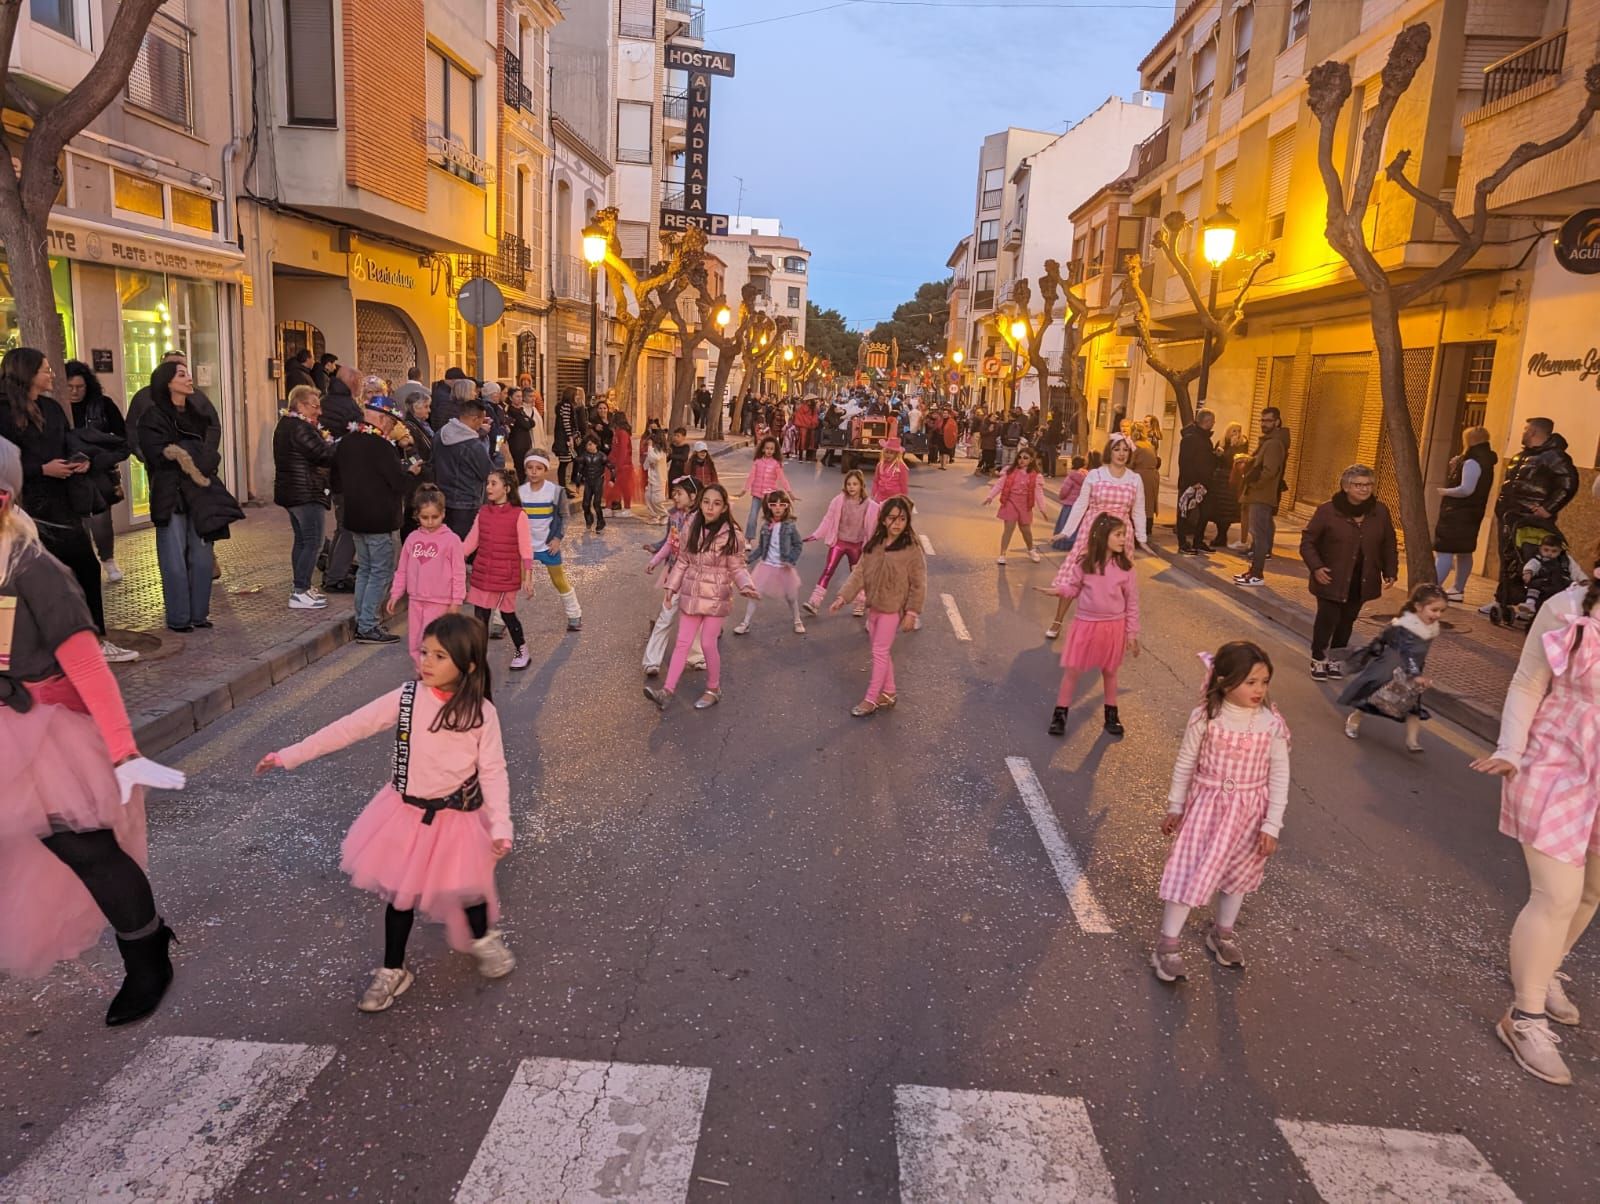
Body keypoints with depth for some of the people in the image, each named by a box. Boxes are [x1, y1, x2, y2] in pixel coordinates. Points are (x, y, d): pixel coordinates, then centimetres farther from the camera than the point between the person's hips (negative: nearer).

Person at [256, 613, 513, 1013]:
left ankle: (484, 939, 43)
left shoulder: (481, 712, -17)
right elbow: (351, 726, -10)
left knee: (467, 886, 10)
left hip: (458, 816, -2)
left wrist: (500, 825, -18)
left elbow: (493, 771, -12)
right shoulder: (406, 698, -12)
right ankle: (392, 972, 32)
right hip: (407, 812, 2)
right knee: (400, 892, 11)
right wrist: (291, 755, -12)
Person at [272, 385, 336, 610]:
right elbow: (324, 456, -21)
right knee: (313, 542, -7)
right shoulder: (301, 427, -18)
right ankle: (300, 593, -7)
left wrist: (323, 440, 2)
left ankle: (301, 588, 22)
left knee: (301, 540, 16)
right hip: (307, 493, -11)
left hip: (290, 491, 11)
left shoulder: (284, 425, 15)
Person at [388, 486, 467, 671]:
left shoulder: (451, 539, -7)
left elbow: (459, 573, -6)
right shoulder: (412, 538, 6)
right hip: (415, 600, 5)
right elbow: (402, 570, 13)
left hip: (439, 602, -5)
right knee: (414, 644, 10)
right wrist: (395, 595, 11)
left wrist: (456, 601, -8)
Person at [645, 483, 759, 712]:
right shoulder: (692, 529, 0)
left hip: (716, 598, -4)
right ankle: (667, 691, 5)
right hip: (691, 595, 4)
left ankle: (714, 689, 22)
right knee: (682, 642, 5)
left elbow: (737, 568, -8)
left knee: (707, 644, 2)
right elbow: (682, 562, 8)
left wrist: (746, 586, -25)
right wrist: (671, 586, 4)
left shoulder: (732, 535, -12)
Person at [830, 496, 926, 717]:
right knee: (881, 651, 16)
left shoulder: (912, 548, -15)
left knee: (880, 652, -1)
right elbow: (860, 572, 1)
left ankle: (871, 699, 10)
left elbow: (919, 584, -12)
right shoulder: (874, 544, 1)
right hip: (874, 605, 6)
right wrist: (843, 597, -6)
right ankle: (889, 692, 32)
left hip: (893, 608, -6)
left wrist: (912, 613, -14)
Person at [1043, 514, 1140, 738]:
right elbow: (1073, 589, 3)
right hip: (1086, 623, 0)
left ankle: (1111, 715, 32)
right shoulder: (1083, 563, -9)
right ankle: (1059, 714, 15)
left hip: (1114, 626, 1)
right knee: (1072, 670, 4)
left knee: (1109, 672, 16)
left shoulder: (1125, 568, -8)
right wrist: (1059, 590, -20)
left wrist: (1132, 633, -1)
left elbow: (1132, 603, -2)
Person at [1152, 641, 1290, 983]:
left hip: (1248, 813, 2)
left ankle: (1222, 932, 42)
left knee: (1237, 873, 19)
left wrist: (1272, 825, -8)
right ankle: (1168, 942, 10)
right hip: (1206, 805, -2)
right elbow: (1185, 763, -4)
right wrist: (1175, 807, 3)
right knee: (1188, 870, -2)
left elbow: (1279, 776, -7)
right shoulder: (1206, 718, -16)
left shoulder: (1272, 724, -13)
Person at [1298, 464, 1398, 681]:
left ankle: (1335, 659, 25)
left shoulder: (1380, 512, 3)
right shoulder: (1328, 510, -9)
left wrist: (1390, 572, 5)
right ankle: (1318, 659, 15)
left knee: (1347, 621, 9)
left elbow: (1389, 545, 13)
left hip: (1362, 581, 4)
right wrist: (1316, 567, -16)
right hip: (1331, 580, -3)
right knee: (1327, 618, -4)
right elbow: (1308, 541, -5)